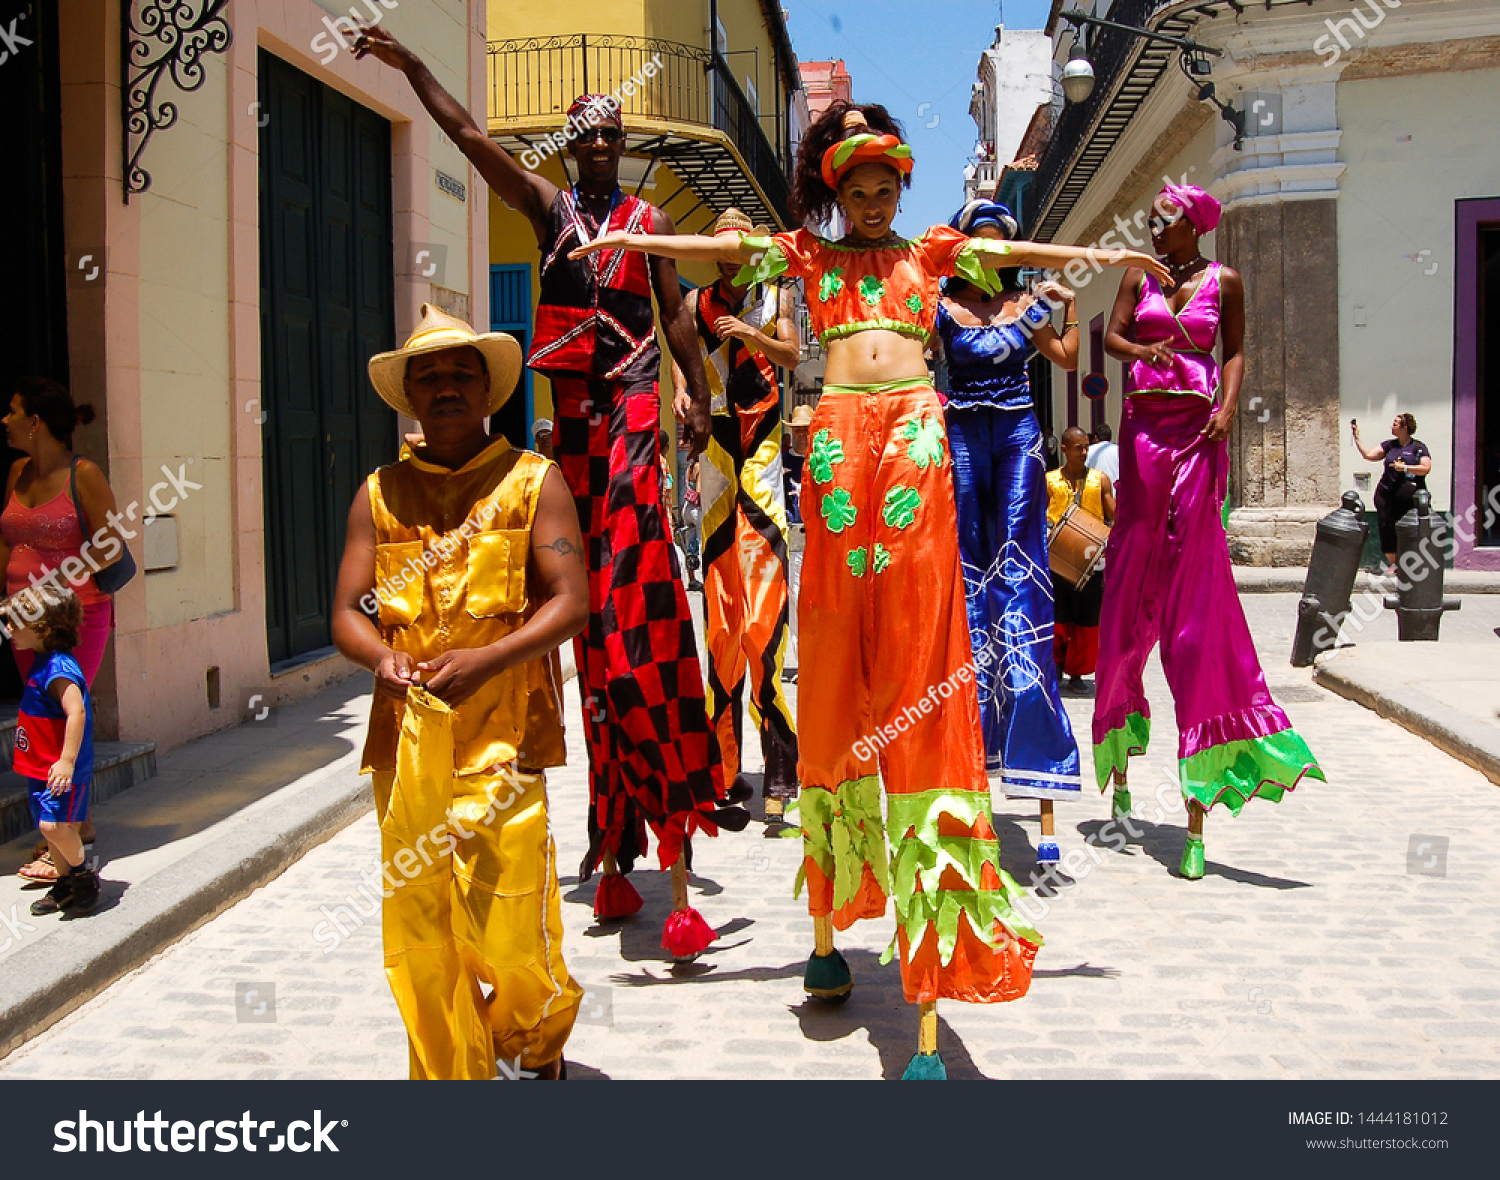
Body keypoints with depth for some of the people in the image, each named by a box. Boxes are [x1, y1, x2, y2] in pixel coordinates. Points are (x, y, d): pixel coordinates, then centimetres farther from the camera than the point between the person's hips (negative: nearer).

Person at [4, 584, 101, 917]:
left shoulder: (58, 668, -21)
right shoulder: (41, 662, 11)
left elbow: (76, 712, -31)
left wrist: (67, 761, -33)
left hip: (63, 769, -10)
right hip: (41, 767, 10)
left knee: (54, 824, -16)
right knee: (49, 828, 13)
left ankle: (84, 873, 4)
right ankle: (65, 883, 25)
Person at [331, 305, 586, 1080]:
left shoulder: (533, 480, 5)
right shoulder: (380, 493, 13)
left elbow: (571, 602, -2)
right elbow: (347, 613, 9)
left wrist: (487, 659, -16)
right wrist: (382, 658, -13)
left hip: (504, 732, -3)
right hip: (405, 734, 3)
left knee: (507, 920, -4)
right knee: (419, 934, 3)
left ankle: (540, 1040, 27)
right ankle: (450, 1074, 22)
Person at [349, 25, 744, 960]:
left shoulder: (649, 220, 10)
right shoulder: (548, 205, 14)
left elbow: (676, 317, 11)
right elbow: (469, 135, 9)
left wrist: (700, 399, 5)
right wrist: (410, 65, 4)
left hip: (634, 398, -2)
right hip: (573, 399, 3)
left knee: (631, 578, -15)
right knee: (591, 582, 5)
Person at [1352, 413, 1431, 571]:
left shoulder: (1419, 447, 1)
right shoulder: (1389, 445, 12)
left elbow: (1426, 468, -8)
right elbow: (1369, 454, 10)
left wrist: (1405, 468, -17)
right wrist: (1357, 437, 8)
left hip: (1410, 497, -4)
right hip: (1387, 494, 4)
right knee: (1387, 528, -1)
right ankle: (1392, 563, 7)